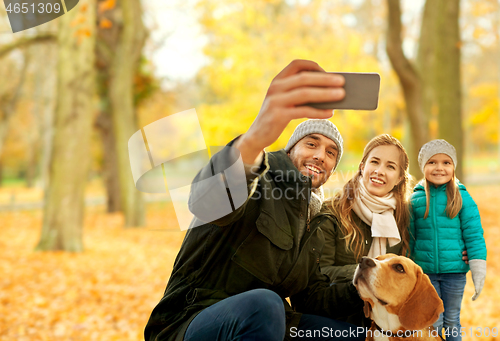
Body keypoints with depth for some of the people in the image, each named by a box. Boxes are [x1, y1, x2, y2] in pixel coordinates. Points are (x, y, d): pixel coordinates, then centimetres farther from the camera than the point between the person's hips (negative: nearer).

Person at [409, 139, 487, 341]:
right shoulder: (415, 199, 0)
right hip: (425, 271, 1)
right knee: (432, 322, 8)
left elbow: (474, 235, -4)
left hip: (454, 271, -1)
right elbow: (409, 236, 6)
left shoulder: (462, 197, -4)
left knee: (452, 320, 12)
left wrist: (478, 271, -9)